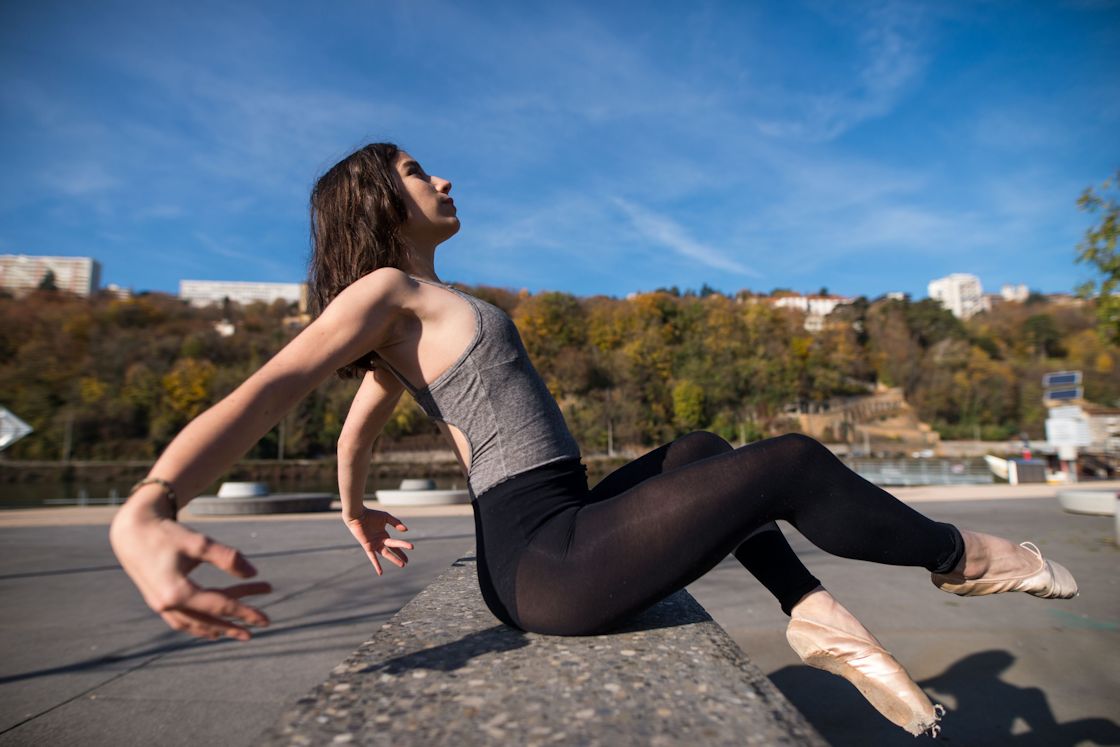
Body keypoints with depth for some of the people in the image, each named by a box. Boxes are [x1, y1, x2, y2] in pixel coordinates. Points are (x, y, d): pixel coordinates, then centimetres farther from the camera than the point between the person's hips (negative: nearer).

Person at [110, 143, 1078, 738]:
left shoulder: (417, 317, 20)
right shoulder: (387, 289, -7)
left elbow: (356, 429, 29)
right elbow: (267, 390, -20)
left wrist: (358, 515, 44)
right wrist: (144, 513, -36)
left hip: (535, 553, 10)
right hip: (550, 562, -10)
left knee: (701, 451, 23)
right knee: (792, 462, -7)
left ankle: (817, 616, 11)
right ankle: (960, 556, 19)